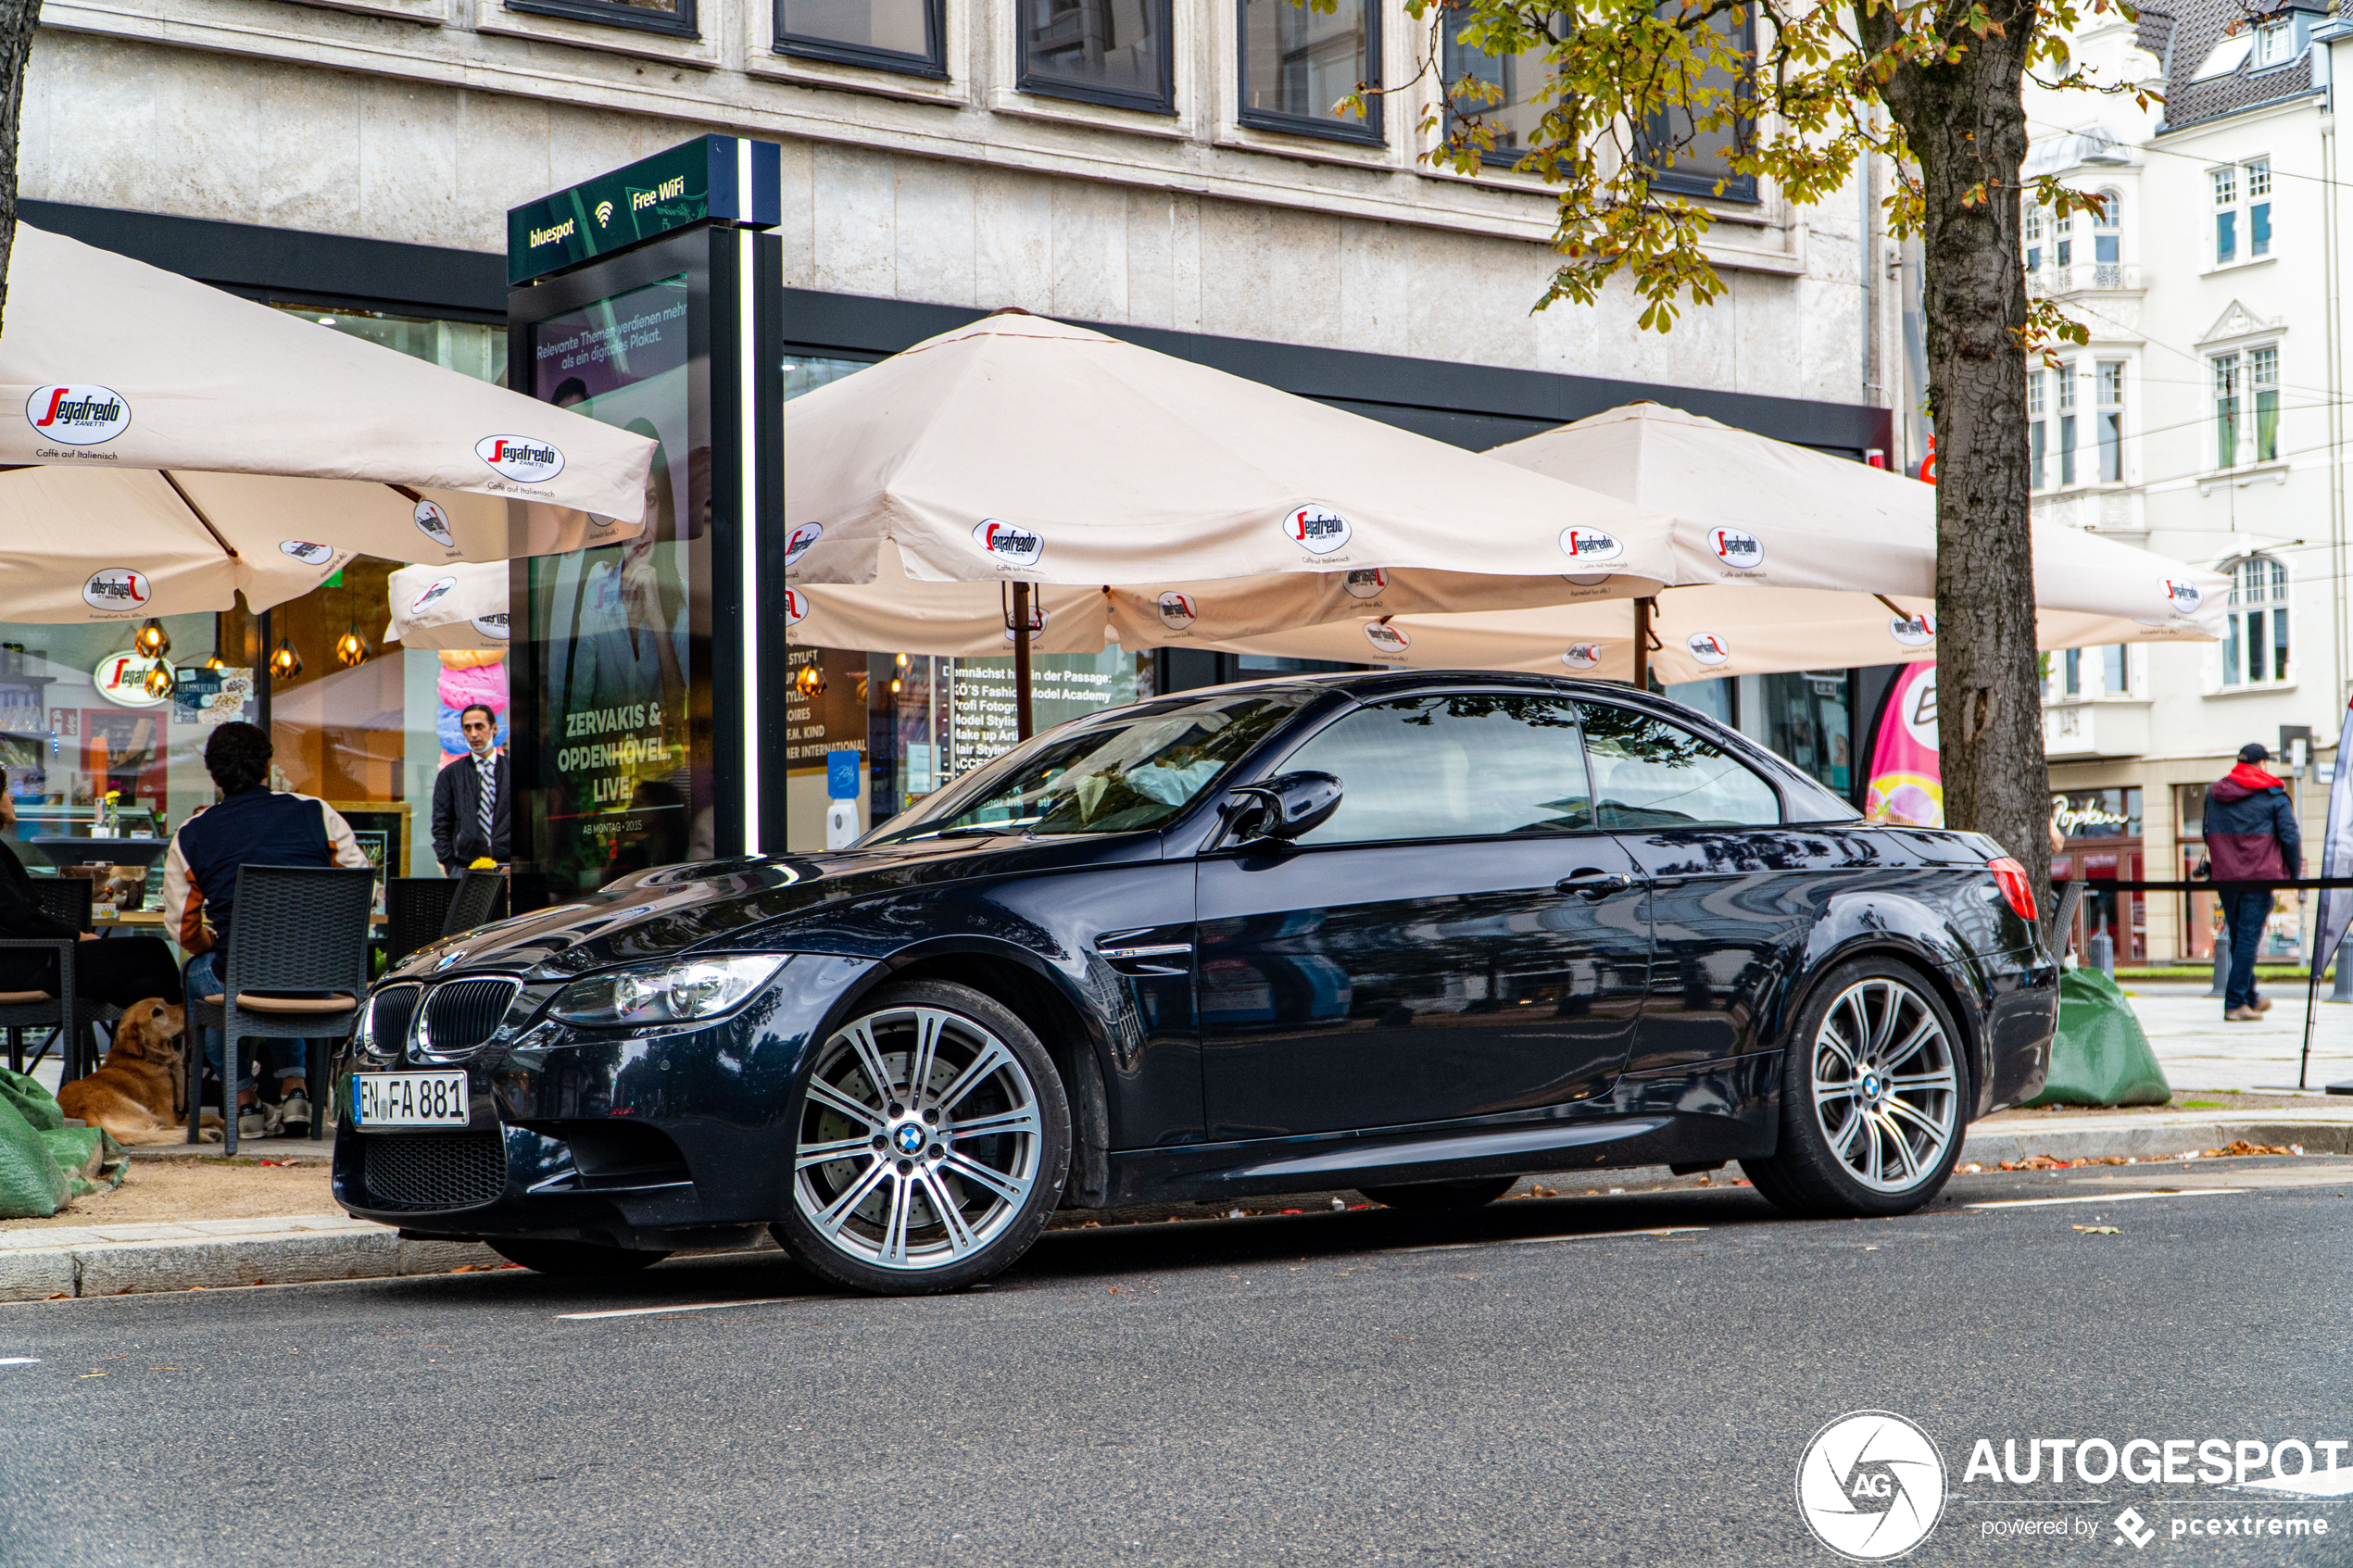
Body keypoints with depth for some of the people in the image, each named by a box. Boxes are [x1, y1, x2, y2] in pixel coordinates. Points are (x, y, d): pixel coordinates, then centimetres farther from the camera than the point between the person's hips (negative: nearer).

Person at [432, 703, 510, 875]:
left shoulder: (512, 771, 10)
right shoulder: (450, 774, 11)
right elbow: (441, 826, 9)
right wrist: (449, 866, -2)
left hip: (507, 866, 0)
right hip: (465, 868, 0)